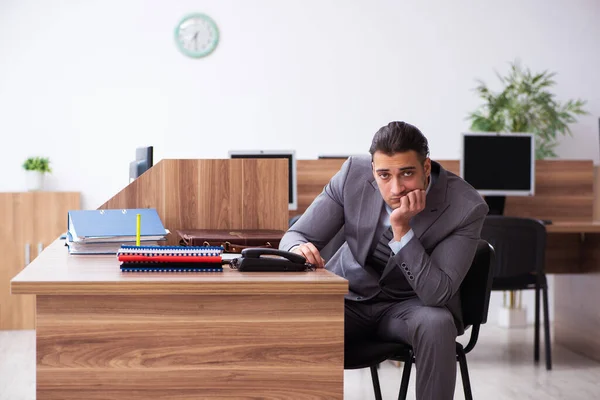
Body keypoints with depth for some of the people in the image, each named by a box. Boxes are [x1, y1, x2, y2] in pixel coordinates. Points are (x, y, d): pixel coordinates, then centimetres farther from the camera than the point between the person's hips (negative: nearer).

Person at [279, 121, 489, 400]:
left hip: (410, 304, -1)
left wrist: (402, 228, -35)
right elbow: (295, 236, -7)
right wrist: (299, 249, -33)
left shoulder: (466, 207, -23)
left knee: (437, 324, -35)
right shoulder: (354, 173, -16)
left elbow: (437, 295, -25)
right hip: (348, 297, 1)